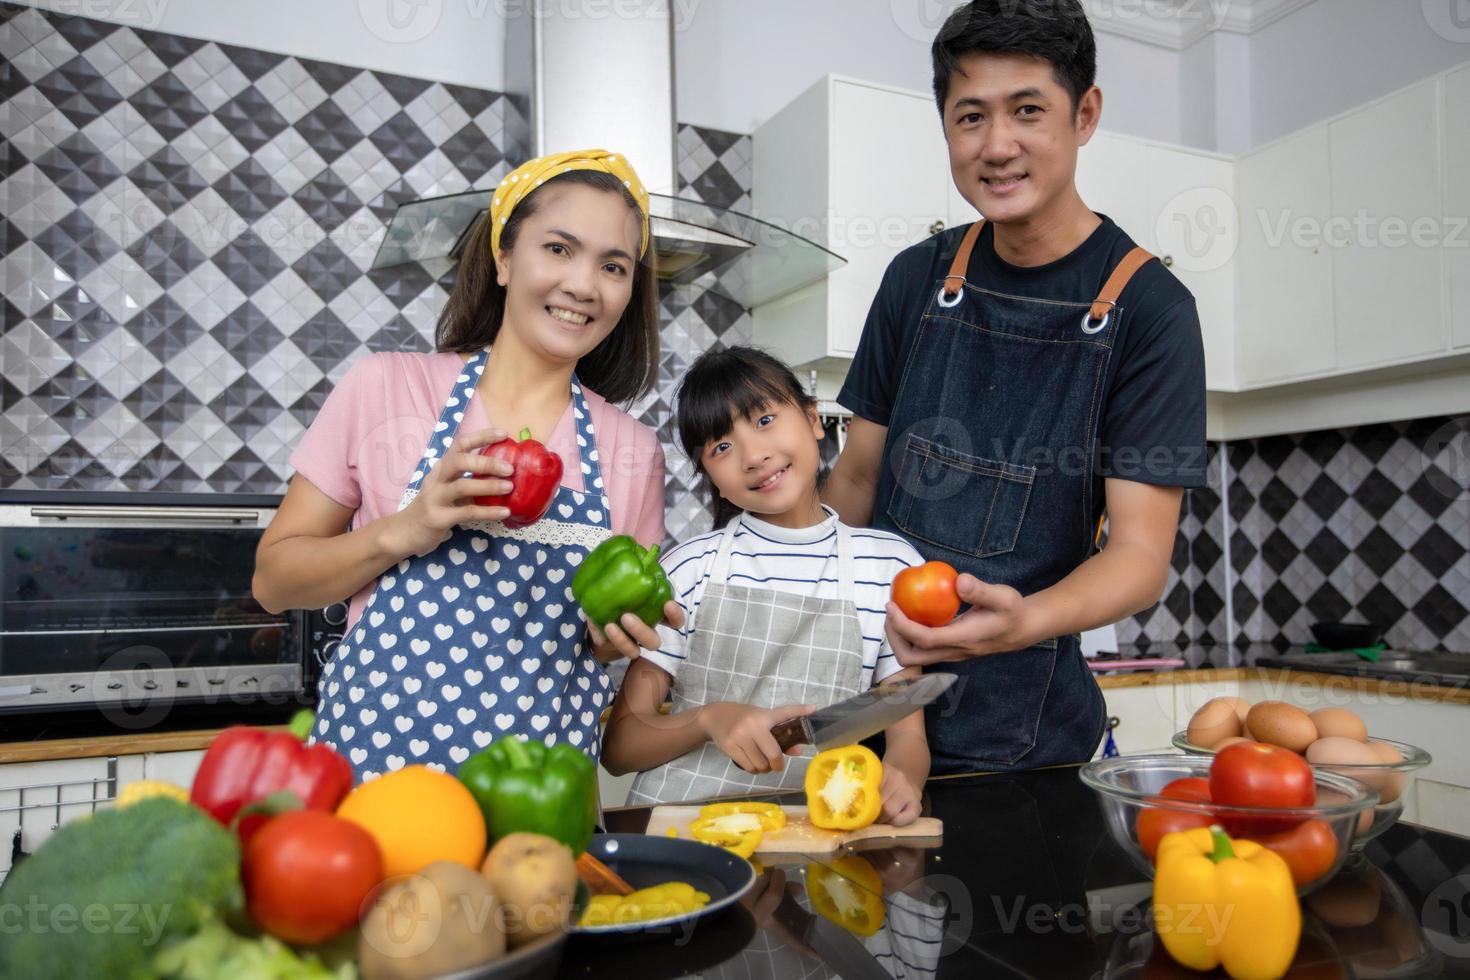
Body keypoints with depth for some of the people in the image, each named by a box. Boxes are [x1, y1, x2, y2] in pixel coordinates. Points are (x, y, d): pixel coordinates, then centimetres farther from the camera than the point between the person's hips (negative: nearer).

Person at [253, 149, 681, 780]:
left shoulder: (634, 453, 5)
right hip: (370, 765, -2)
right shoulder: (386, 387, 0)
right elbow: (273, 578, 2)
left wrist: (618, 629, -6)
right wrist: (405, 532, -13)